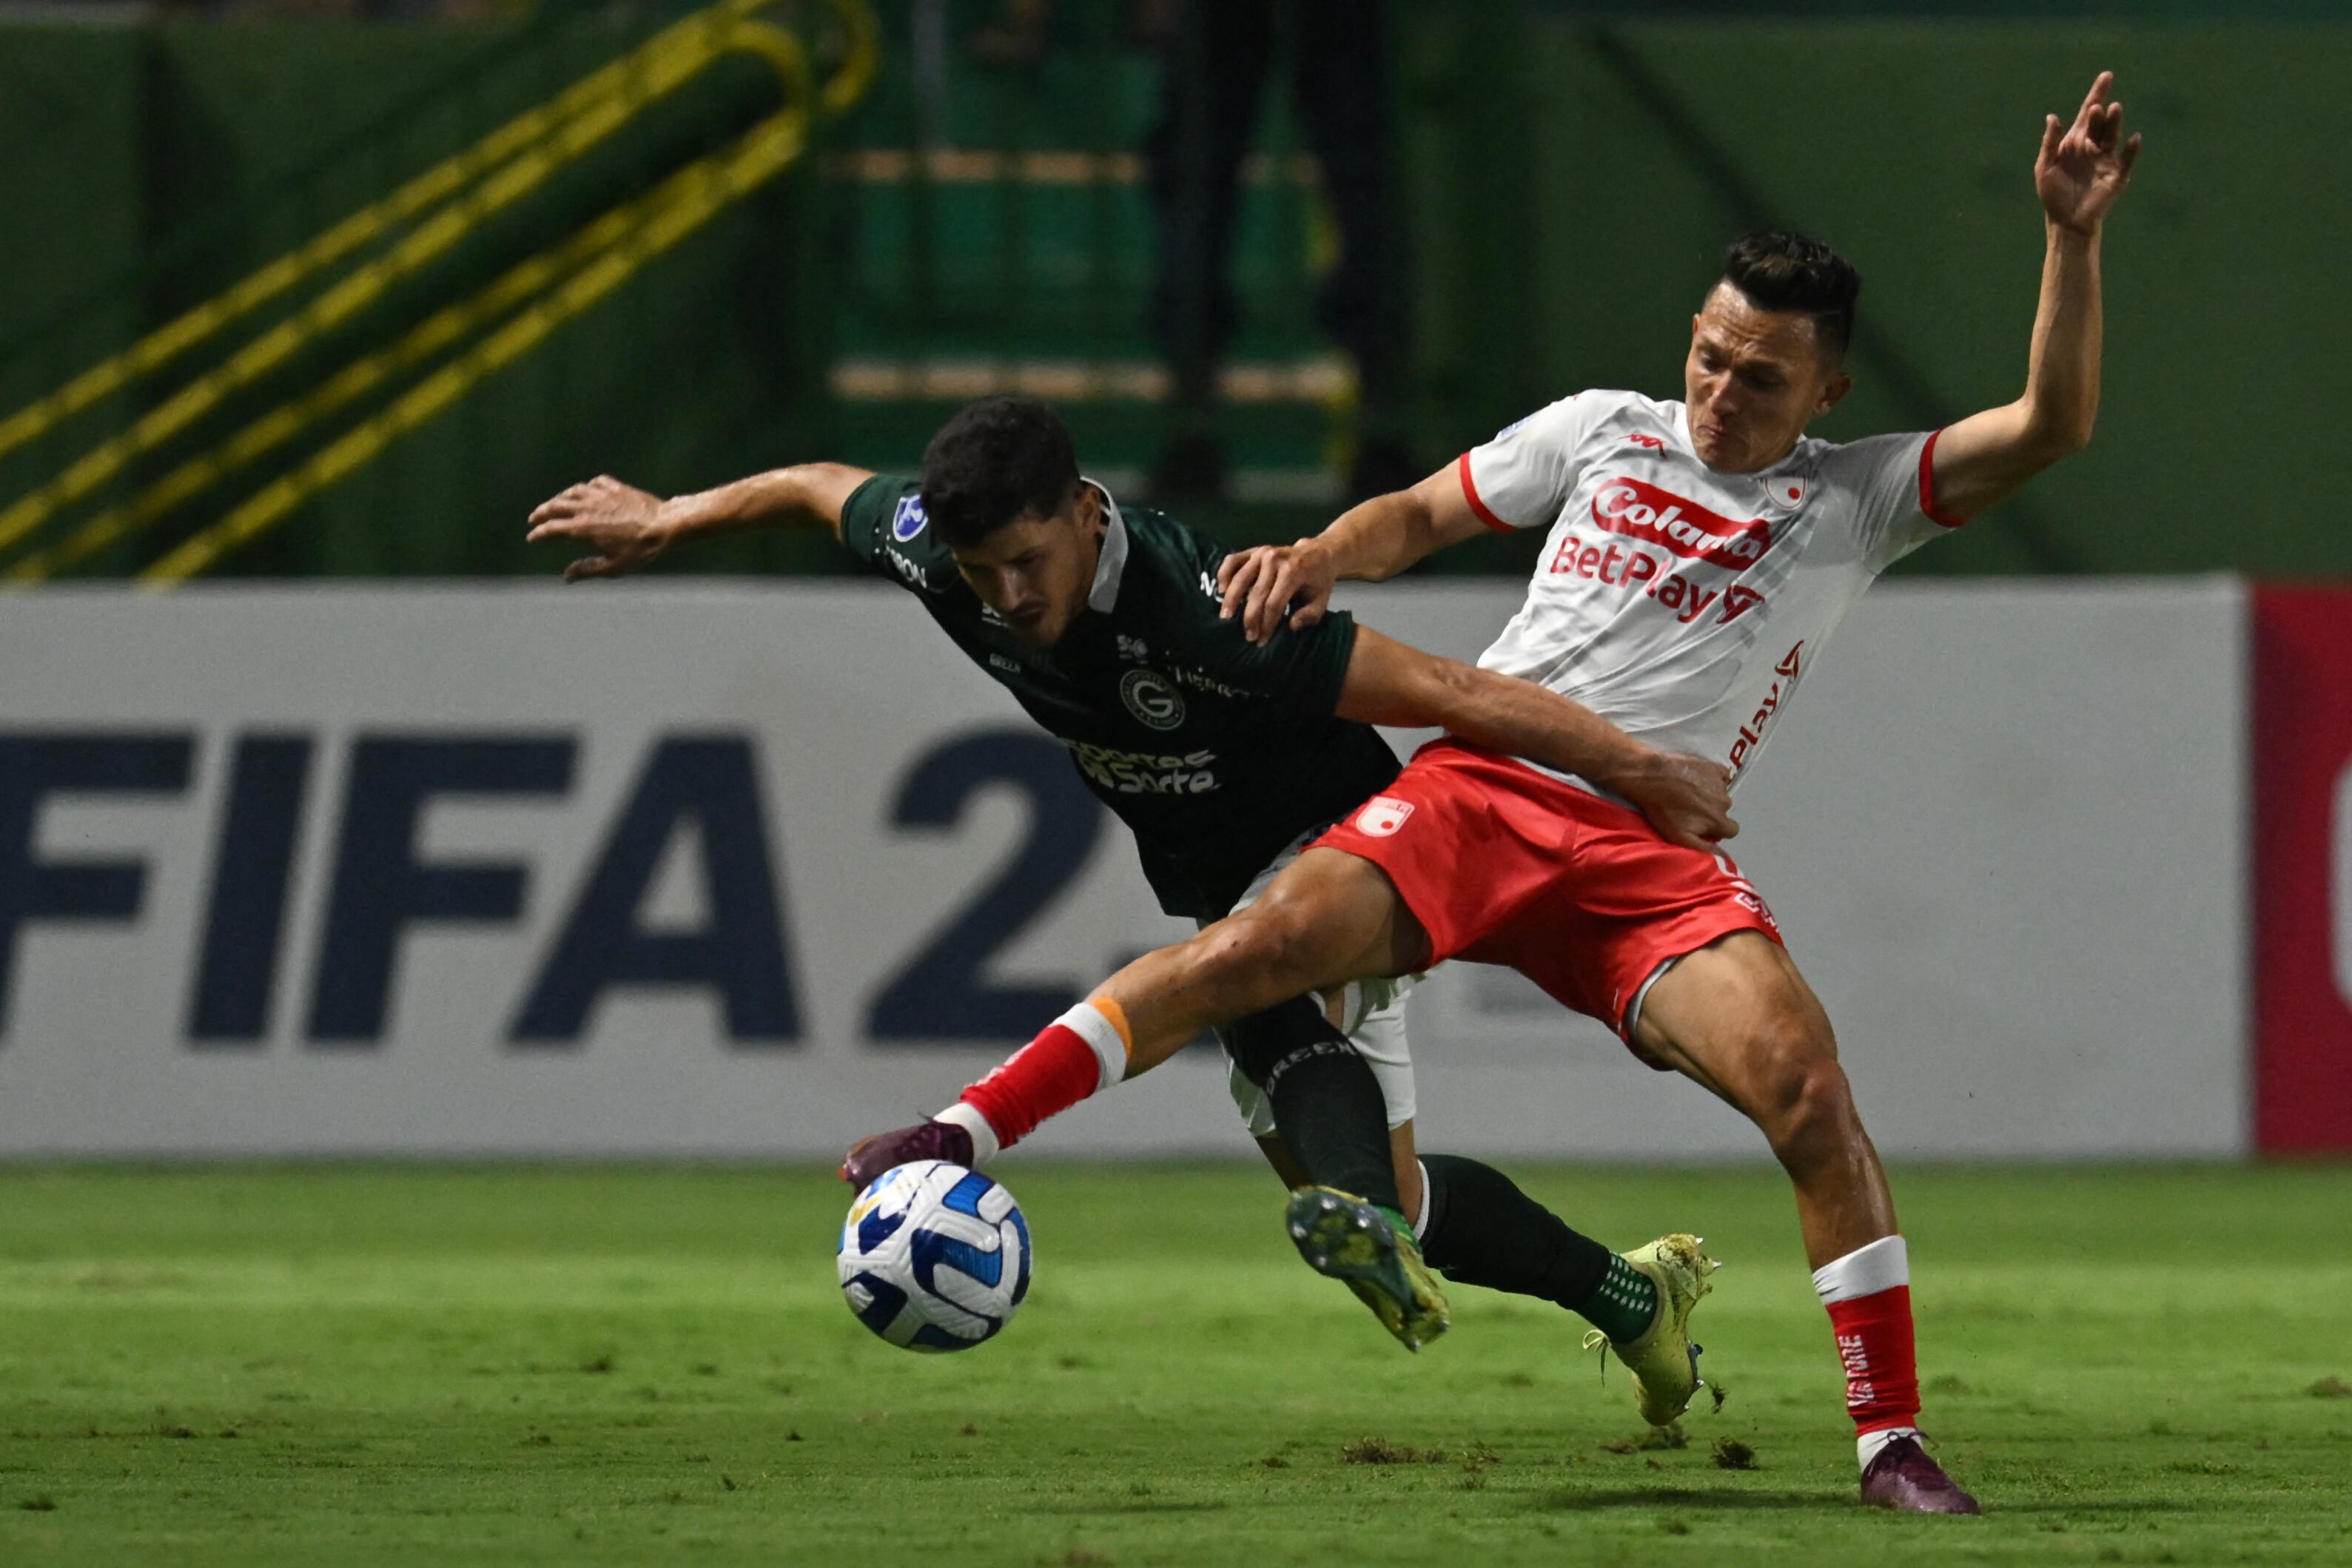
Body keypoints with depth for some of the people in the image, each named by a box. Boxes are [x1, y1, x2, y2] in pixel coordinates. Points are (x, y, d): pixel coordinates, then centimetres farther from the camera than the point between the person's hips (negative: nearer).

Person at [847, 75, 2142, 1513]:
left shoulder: (1862, 500, 11)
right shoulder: (1605, 431, 16)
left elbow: (2051, 425, 2)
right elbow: (1424, 514, 21)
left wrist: (2074, 236, -8)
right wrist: (1320, 560, 0)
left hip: (1657, 855, -1)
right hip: (1482, 787, 1)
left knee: (1804, 1079, -23)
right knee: (1265, 943, -23)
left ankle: (1893, 1442, -14)